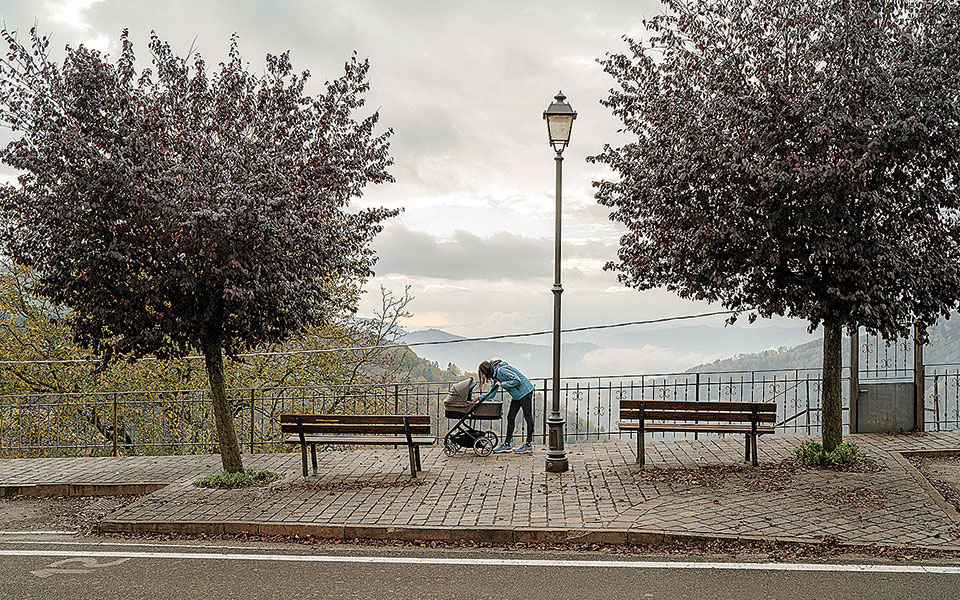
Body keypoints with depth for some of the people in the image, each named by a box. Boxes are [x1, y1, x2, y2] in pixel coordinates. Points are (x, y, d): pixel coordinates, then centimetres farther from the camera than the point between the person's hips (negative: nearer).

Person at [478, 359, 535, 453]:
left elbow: (517, 380, -27)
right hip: (516, 396, 10)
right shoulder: (495, 375, 9)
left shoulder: (501, 370, -21)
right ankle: (507, 444, 11)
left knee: (528, 417, -2)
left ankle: (529, 445, 2)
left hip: (525, 391, -10)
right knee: (510, 417, 8)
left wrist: (502, 384, -21)